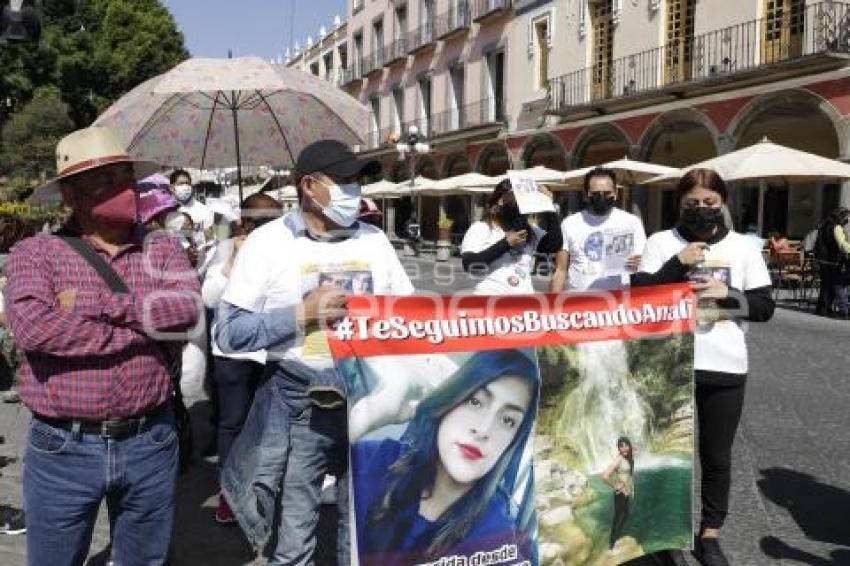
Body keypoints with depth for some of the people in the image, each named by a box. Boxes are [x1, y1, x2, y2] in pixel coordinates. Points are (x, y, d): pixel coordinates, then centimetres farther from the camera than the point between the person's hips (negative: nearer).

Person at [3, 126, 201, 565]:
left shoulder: (162, 249, 3)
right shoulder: (36, 252, -4)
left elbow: (186, 307, -16)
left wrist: (93, 305, -17)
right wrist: (145, 329, -17)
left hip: (150, 443, 2)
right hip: (63, 449, -2)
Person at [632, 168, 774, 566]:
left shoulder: (743, 248, 4)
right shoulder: (661, 243, -1)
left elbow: (765, 308, 3)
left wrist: (728, 293, -14)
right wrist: (677, 263, -17)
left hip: (725, 368, 2)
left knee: (717, 457, 12)